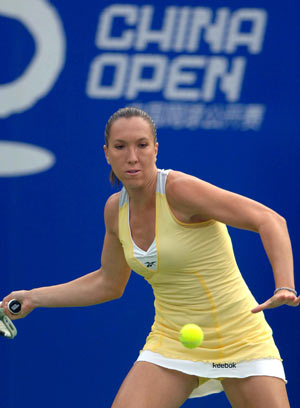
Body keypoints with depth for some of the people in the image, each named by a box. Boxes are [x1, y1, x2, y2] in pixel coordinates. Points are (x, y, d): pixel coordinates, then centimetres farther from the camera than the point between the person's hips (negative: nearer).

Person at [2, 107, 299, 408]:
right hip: (171, 344, 4)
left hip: (239, 342, -4)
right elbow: (109, 283, 19)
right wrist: (34, 298, 17)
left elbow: (270, 221, -24)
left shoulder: (179, 190, -19)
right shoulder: (116, 208, 2)